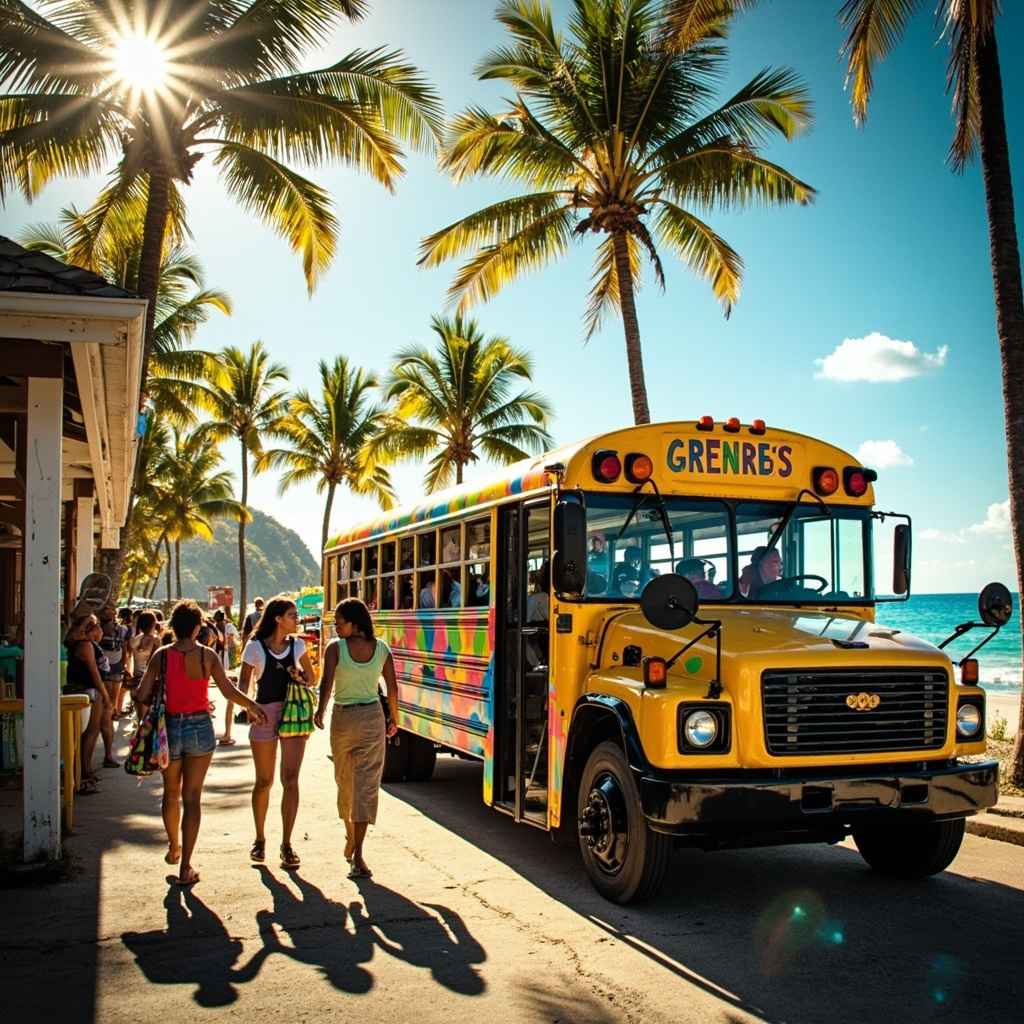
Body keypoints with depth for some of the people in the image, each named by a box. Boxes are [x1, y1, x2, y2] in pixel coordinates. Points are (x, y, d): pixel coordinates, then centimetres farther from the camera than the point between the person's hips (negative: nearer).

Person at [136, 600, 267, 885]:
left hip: (169, 728, 1)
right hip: (200, 728, -1)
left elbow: (142, 696, -9)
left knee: (171, 792, 22)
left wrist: (159, 702, 12)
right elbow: (229, 691, -11)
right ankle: (186, 867, 4)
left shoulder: (161, 655, -5)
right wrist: (252, 706, 4)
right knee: (192, 797, 5)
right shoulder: (207, 655, -8)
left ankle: (174, 847, 41)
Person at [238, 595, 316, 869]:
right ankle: (260, 839, 27)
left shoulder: (297, 645, 7)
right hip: (264, 713, -2)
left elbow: (311, 679, 18)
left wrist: (300, 678, -4)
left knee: (290, 780, -5)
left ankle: (286, 844, 3)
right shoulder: (255, 647, -3)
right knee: (264, 782, 8)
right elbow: (243, 683, 1)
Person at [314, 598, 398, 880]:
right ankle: (357, 855, -10)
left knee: (345, 781, 20)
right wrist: (394, 718, 14)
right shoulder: (382, 649, 0)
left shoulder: (335, 648, -9)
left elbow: (326, 683, -22)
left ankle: (350, 836, 39)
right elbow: (392, 688, 3)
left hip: (343, 719, -1)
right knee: (366, 785, -1)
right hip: (372, 718, 1)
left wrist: (320, 711, -19)